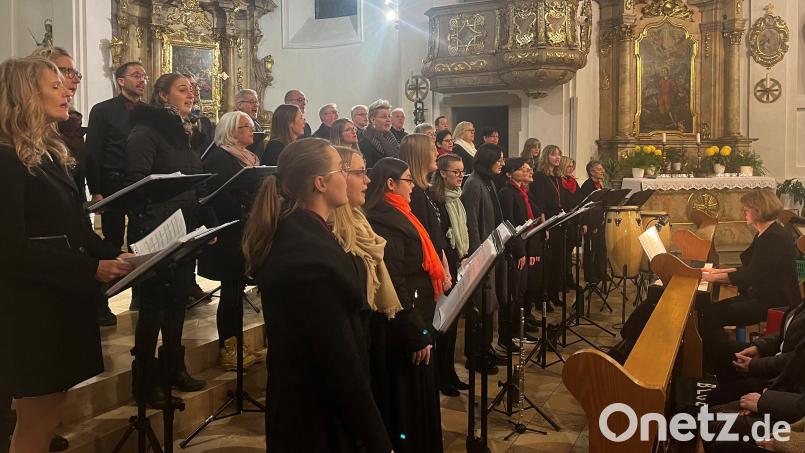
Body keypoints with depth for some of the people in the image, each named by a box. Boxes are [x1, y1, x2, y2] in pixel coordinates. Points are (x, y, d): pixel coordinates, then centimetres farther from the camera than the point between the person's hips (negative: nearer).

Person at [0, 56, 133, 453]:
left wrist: (113, 255, -2)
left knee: (47, 418, 16)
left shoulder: (50, 153, 14)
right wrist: (91, 269, -21)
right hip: (32, 307, -8)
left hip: (63, 300, 9)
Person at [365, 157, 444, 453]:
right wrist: (417, 334, -22)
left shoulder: (395, 216, 11)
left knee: (416, 395, 21)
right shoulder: (384, 221, -20)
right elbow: (394, 285, -25)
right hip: (403, 328, -10)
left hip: (415, 319, 10)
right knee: (406, 398, 4)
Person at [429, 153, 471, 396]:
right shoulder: (434, 198, -12)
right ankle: (442, 377, 11)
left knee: (453, 320, 13)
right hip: (445, 268, -8)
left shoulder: (459, 198, 13)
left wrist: (467, 256, 5)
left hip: (460, 266, 8)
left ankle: (450, 373, 23)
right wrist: (454, 261, -16)